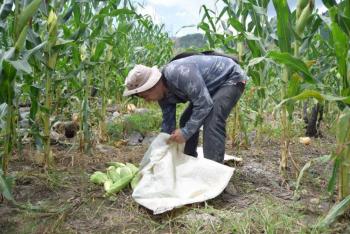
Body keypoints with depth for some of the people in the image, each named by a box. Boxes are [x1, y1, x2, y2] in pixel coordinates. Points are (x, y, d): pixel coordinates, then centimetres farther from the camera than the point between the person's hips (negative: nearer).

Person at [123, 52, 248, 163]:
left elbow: (205, 104, -36)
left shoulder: (179, 73, -37)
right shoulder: (163, 93, -7)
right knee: (186, 121, 9)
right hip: (212, 85, 9)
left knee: (212, 122, -29)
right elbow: (168, 123, 2)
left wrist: (185, 132, -30)